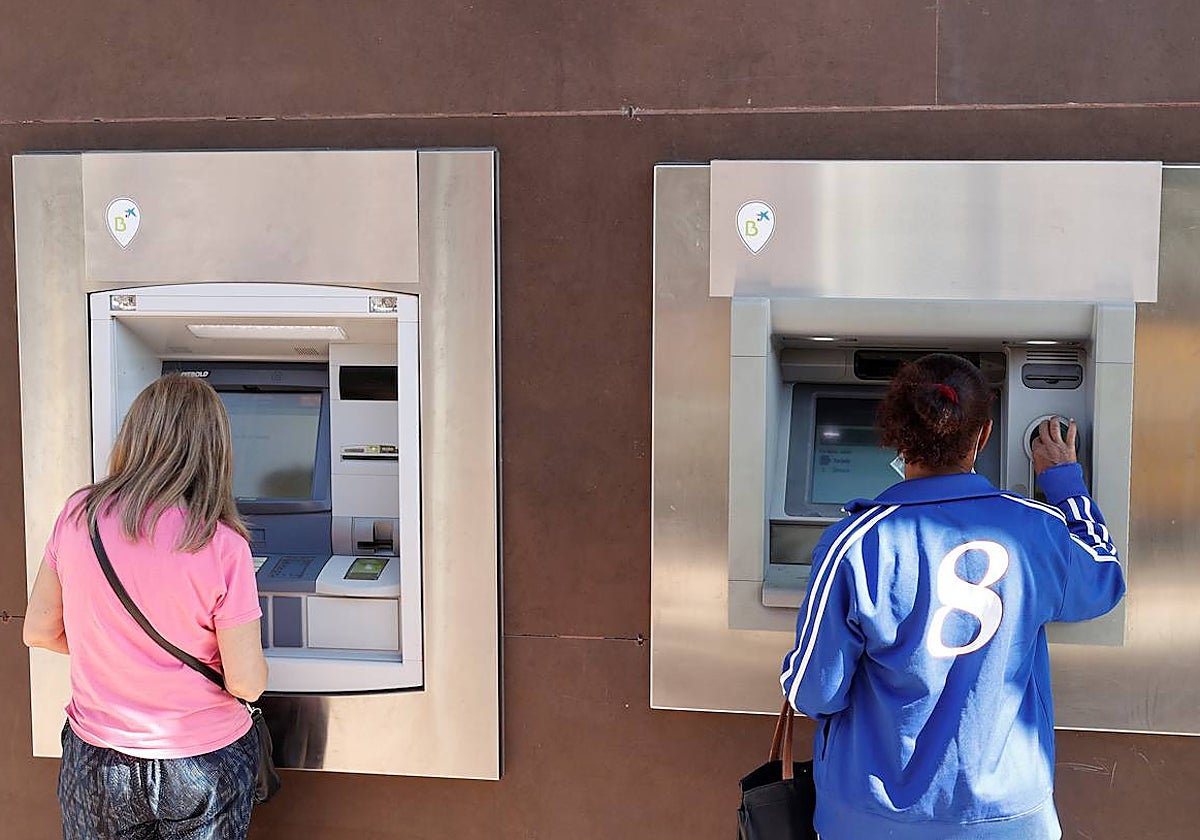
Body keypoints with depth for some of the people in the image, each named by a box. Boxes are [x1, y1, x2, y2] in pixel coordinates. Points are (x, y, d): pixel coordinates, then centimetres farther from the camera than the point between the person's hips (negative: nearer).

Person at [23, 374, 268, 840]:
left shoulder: (78, 514, -11)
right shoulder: (223, 547, -21)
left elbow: (39, 631, 0)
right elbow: (247, 682, -17)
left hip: (96, 765, 3)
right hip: (205, 766, -2)